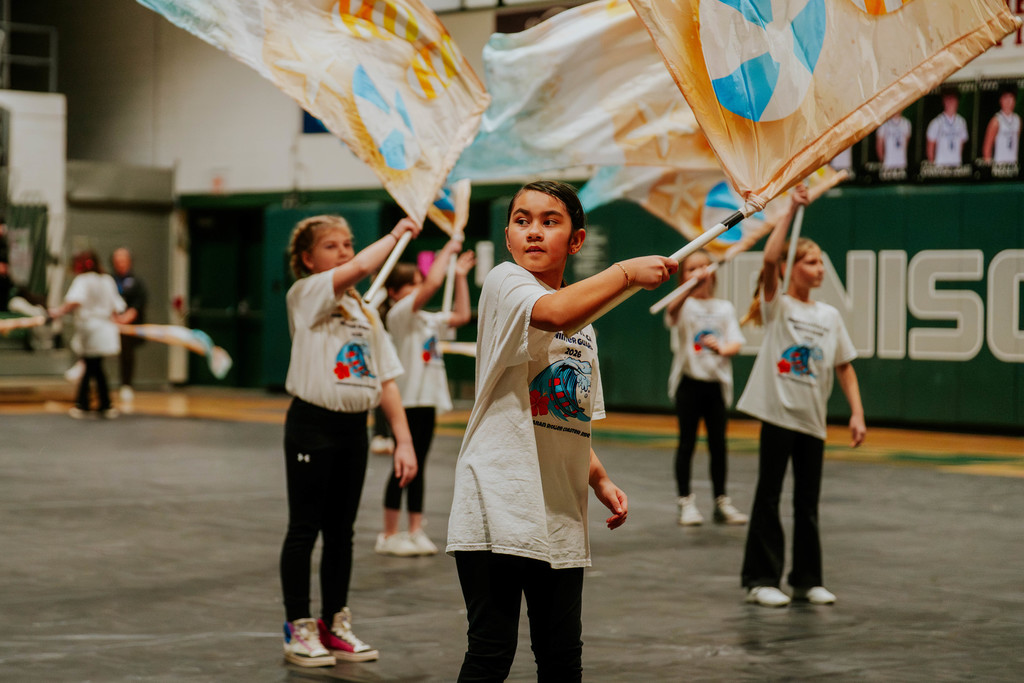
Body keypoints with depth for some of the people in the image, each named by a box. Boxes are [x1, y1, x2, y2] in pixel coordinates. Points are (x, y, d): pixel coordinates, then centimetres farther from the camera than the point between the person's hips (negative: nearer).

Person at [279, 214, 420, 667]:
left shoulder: (364, 312, 13)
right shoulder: (305, 295, -6)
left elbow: (386, 380, 10)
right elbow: (360, 268, -24)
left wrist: (403, 440, 2)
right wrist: (396, 235, -9)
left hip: (354, 428, 6)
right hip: (312, 423, -6)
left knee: (341, 530, 13)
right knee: (305, 529, 1)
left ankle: (334, 625, 23)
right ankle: (298, 630, 9)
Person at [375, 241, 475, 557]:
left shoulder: (426, 319, 16)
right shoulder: (399, 314, -11)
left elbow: (461, 316, 20)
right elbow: (433, 283, -22)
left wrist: (460, 276, 18)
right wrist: (448, 251, -12)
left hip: (427, 400, 8)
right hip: (407, 399, -8)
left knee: (418, 467, 11)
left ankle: (416, 531, 15)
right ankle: (389, 535, 2)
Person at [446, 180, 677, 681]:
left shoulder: (584, 325, 19)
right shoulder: (504, 282, -5)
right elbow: (553, 313, -29)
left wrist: (600, 480, 10)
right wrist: (627, 272, -22)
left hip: (561, 517, 7)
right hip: (498, 505, -7)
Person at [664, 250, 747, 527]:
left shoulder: (724, 307, 9)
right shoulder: (685, 305, -2)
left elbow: (736, 343, 2)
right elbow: (673, 310, -28)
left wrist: (722, 348, -22)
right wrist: (693, 286, -46)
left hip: (717, 381, 3)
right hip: (689, 381, -3)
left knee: (718, 443, 7)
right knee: (687, 442, 0)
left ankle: (721, 501, 15)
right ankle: (686, 502, 6)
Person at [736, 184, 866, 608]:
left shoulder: (830, 316, 11)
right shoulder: (777, 307, -3)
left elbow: (844, 367, 13)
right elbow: (769, 260, -20)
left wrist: (857, 413, 3)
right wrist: (791, 211, -18)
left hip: (813, 420, 4)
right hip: (777, 414, -4)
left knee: (807, 502, 10)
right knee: (768, 497, 1)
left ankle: (807, 580, 18)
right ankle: (760, 580, 7)